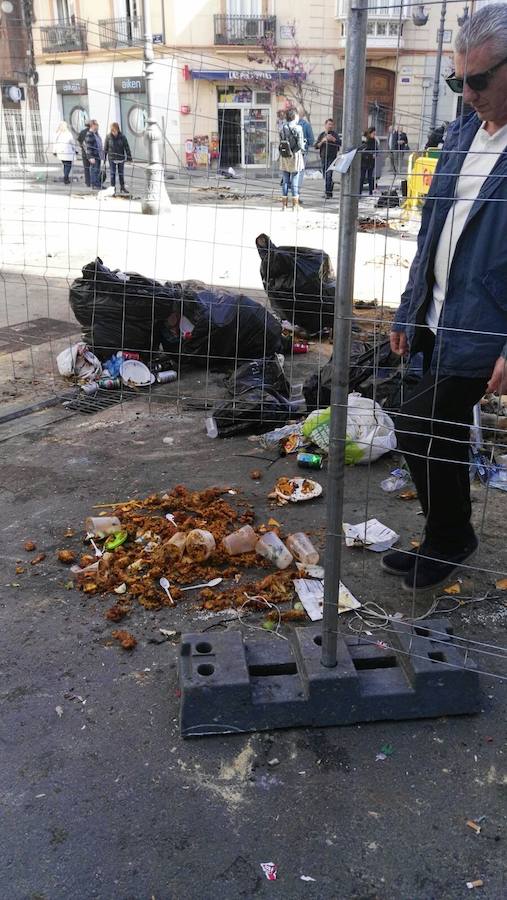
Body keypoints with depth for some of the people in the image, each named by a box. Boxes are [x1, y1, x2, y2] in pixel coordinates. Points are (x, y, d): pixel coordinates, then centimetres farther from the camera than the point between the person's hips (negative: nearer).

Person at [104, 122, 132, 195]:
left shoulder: (122, 137, -6)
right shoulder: (108, 137, -5)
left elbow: (127, 148, -2)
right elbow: (105, 148, 2)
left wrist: (129, 158, -3)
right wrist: (104, 158, 3)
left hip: (121, 158, 1)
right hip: (112, 159, -1)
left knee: (121, 173, 12)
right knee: (112, 173, 1)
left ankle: (122, 187, 24)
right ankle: (112, 187, 9)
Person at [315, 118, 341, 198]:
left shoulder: (334, 134, 3)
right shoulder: (321, 135, 13)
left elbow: (340, 143, -9)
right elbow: (316, 146, 7)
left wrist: (333, 139, -23)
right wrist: (322, 141, -9)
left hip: (332, 158, -4)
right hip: (323, 158, 4)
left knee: (329, 175, -15)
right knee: (325, 176, 7)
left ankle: (329, 193, -15)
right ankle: (327, 192, 16)